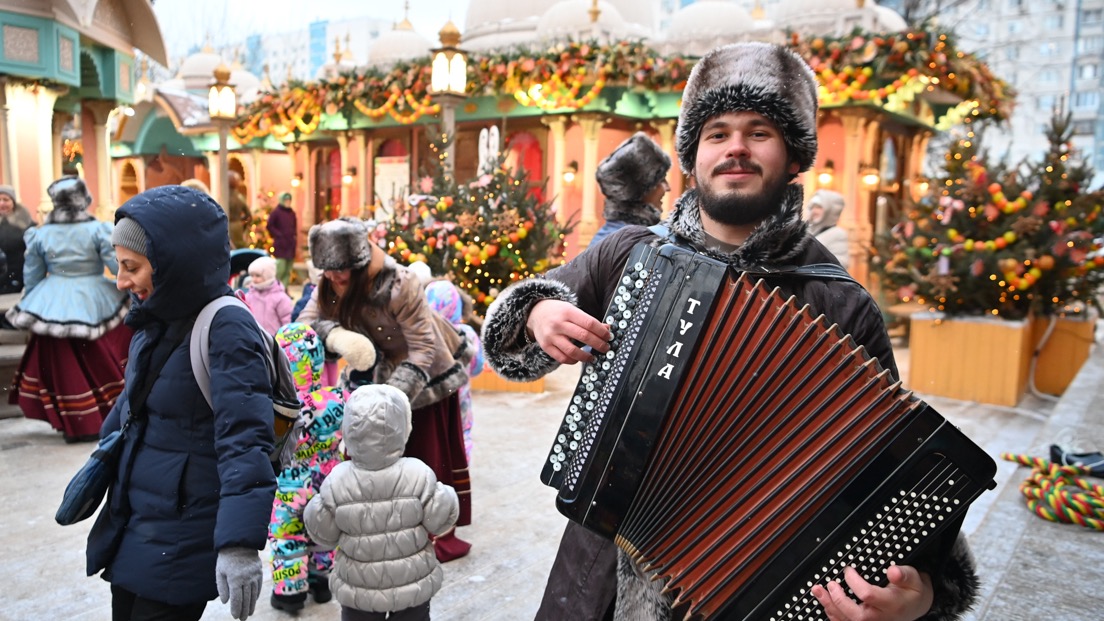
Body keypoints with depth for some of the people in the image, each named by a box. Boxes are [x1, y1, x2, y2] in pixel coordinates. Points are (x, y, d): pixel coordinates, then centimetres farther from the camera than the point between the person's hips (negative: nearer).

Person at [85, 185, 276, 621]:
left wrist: (240, 543, -36)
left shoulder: (226, 330, -22)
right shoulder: (155, 321, 3)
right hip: (131, 521, 8)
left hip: (183, 539, -8)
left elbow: (244, 440, -29)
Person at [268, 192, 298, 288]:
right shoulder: (276, 212, -4)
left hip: (291, 244, 6)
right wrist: (278, 235, -7)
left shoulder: (292, 213, 13)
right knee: (280, 268, -12)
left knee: (288, 270, 6)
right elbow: (270, 226, -4)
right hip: (280, 244, -6)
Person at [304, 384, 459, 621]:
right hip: (414, 586, 0)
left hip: (358, 591, 0)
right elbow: (440, 520, -10)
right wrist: (445, 495, 8)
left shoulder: (337, 482, -18)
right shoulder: (419, 475, -20)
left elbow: (323, 532, -6)